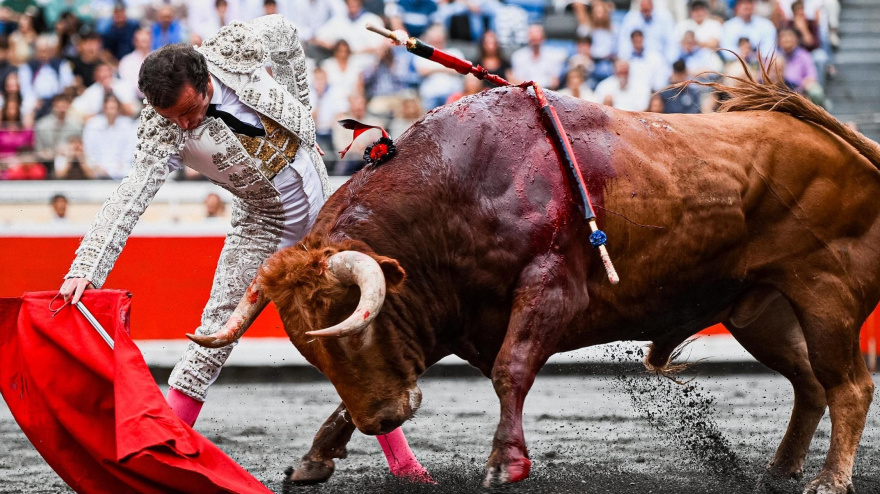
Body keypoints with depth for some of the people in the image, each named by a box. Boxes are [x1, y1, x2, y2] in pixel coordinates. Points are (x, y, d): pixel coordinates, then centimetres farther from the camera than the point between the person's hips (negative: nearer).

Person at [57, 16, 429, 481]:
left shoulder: (240, 46, -21)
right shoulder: (162, 130, -27)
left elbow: (284, 31, 1)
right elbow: (128, 199, -38)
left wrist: (300, 108, 2)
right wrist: (86, 269, -49)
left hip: (324, 207, 3)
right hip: (263, 227, -3)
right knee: (214, 337, -14)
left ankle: (401, 461, 19)